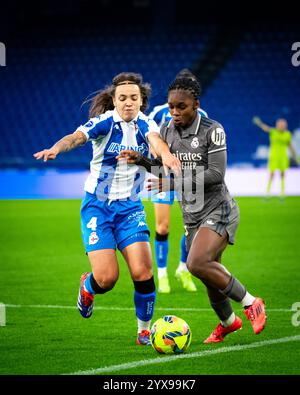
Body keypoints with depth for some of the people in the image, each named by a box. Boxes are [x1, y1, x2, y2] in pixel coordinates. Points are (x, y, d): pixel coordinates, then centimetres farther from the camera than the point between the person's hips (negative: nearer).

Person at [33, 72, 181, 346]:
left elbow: (156, 139, -25)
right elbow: (77, 137, -29)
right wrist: (57, 148, -52)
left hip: (130, 207, 2)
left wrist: (165, 154, -50)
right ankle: (87, 288, 26)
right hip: (97, 207, -2)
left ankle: (144, 331, 8)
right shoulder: (104, 122, -11)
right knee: (106, 277, -12)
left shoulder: (145, 124, -3)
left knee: (142, 273, -13)